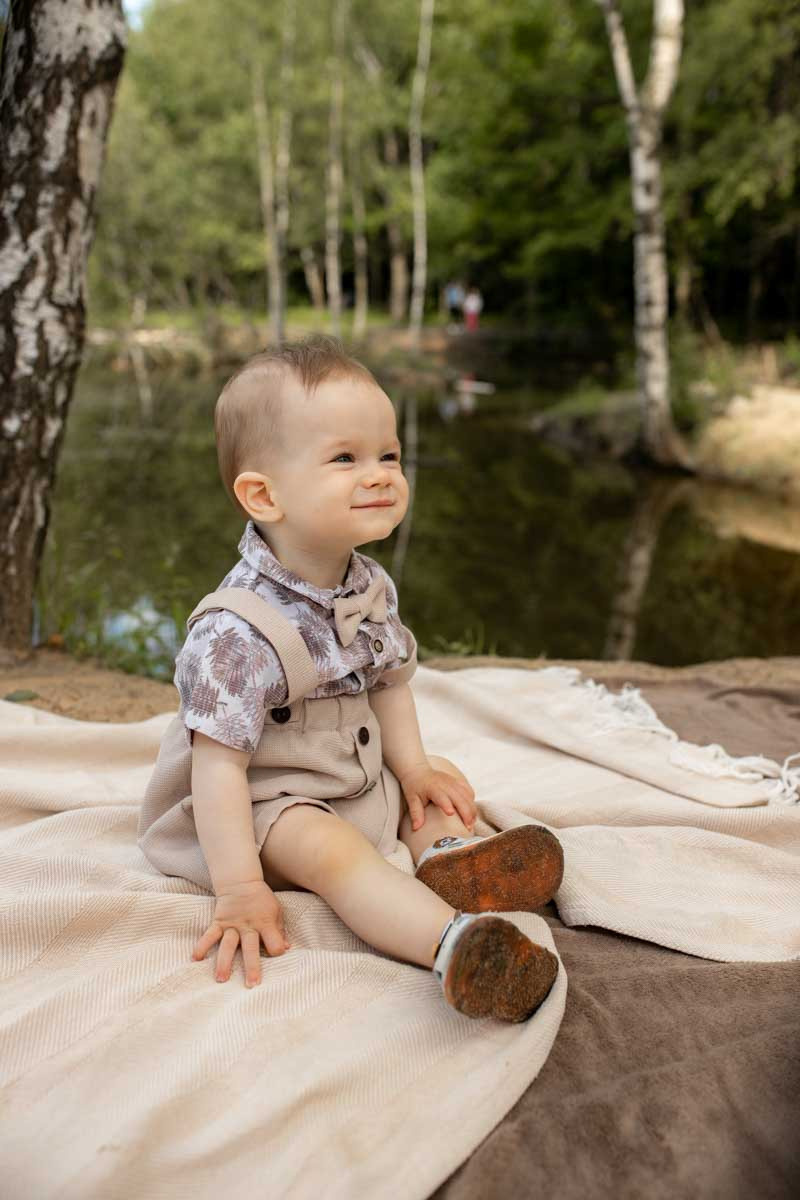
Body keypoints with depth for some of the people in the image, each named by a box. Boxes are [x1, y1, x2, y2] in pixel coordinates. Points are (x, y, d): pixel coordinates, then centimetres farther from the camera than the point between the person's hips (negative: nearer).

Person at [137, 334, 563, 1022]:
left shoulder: (372, 586, -5)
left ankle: (450, 853, -18)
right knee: (327, 847, -33)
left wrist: (413, 766, 1)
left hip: (358, 772, 9)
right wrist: (239, 890, -31)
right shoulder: (239, 631, -31)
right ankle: (456, 943, -49)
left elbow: (387, 680, 11)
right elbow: (219, 762, -30)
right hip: (264, 801, -9)